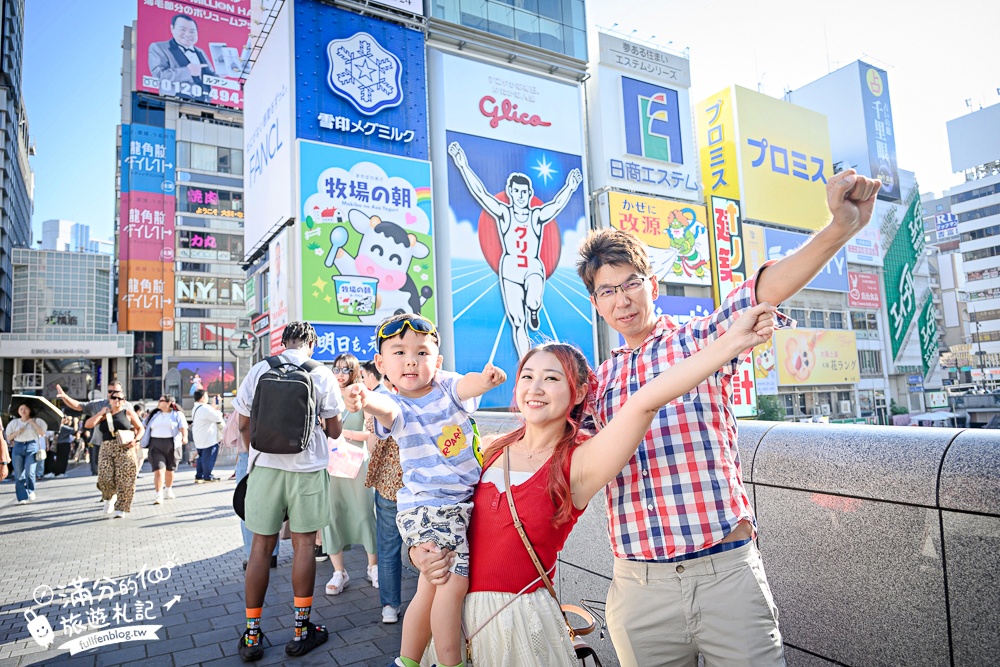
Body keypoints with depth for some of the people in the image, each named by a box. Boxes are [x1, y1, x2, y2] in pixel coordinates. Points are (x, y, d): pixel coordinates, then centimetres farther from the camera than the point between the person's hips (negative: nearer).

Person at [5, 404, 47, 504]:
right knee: (18, 474, 0)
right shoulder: (14, 422, 12)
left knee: (29, 472, -14)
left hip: (32, 447, -3)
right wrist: (17, 432, -7)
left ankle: (31, 491, 10)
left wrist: (33, 423, -7)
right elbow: (8, 437, 11)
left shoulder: (36, 421, 6)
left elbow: (42, 433, -5)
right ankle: (22, 497, 4)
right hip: (17, 448, 3)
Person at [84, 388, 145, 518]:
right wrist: (101, 413, 0)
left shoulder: (128, 412, 6)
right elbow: (88, 424, 3)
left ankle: (121, 509, 3)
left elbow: (141, 428, 8)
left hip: (124, 450, -2)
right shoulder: (104, 414, 14)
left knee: (124, 479, -5)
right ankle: (109, 497, 22)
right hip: (106, 449, 2)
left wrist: (135, 440, -8)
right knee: (105, 477, -10)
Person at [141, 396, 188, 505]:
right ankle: (159, 496, -12)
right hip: (156, 445, 2)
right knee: (158, 470, -11)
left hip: (172, 445, -1)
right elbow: (143, 427, 20)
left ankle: (168, 491, 32)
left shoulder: (177, 414, 5)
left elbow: (183, 428, -9)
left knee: (170, 470, 11)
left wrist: (184, 437, -28)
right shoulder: (154, 415, 18)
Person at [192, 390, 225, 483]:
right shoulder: (205, 408, -21)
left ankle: (199, 476, 19)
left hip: (199, 439, 10)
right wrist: (218, 412, 2)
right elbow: (218, 418, -18)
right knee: (209, 457, 0)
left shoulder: (195, 408, 11)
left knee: (202, 457, 17)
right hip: (209, 438, -10)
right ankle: (208, 476, 7)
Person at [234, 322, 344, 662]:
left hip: (265, 466, 2)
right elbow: (334, 431, 3)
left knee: (261, 546, 8)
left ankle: (251, 635, 16)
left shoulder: (258, 370, 4)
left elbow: (243, 425, 7)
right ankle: (301, 630, 16)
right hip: (307, 468, -1)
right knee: (303, 544, 7)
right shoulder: (321, 374, 0)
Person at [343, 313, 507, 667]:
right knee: (454, 583, -9)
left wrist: (484, 379, -48)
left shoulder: (446, 386, -2)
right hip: (427, 507, -4)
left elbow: (466, 385, -24)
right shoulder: (399, 407, -11)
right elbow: (387, 408, -35)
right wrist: (367, 399, -60)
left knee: (431, 588, 13)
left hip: (461, 503, 4)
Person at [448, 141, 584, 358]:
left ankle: (534, 313, 9)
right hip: (510, 271, 0)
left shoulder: (537, 216, 5)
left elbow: (557, 204, -10)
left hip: (534, 268, 0)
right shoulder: (504, 213, 3)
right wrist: (463, 166, -11)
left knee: (533, 303, -31)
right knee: (517, 323, -2)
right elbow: (480, 192, -4)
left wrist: (569, 187, -28)